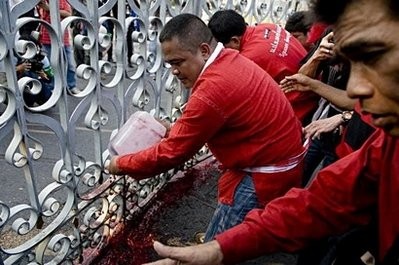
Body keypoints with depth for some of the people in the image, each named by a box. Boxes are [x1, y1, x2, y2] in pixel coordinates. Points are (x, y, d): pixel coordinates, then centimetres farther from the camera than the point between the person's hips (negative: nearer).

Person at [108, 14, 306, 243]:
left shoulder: (212, 91, -29)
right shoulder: (230, 60, 1)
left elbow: (171, 153, -19)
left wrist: (122, 165, -6)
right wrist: (177, 130, 4)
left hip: (267, 174, -10)